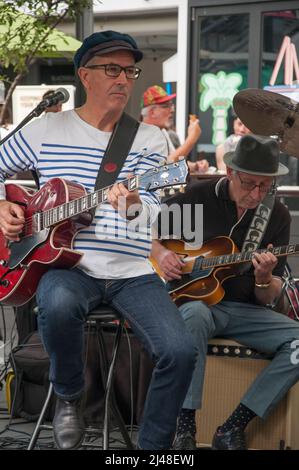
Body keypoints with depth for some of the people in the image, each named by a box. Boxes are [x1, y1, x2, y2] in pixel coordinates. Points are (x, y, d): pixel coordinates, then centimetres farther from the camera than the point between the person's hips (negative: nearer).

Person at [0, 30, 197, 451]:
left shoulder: (149, 139, 6)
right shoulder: (47, 129, 6)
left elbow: (152, 211, -7)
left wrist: (132, 206, -31)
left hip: (133, 271, 1)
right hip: (67, 263, -1)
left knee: (180, 352, -22)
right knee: (57, 304, -38)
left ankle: (153, 446, 4)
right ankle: (68, 396, -7)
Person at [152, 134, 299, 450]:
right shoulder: (197, 198, -4)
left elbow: (268, 299, 4)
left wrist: (265, 279, -19)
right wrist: (160, 254, -13)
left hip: (245, 310, 4)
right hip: (194, 299, -3)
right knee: (195, 314, -40)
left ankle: (233, 429, -20)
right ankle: (185, 427, -34)